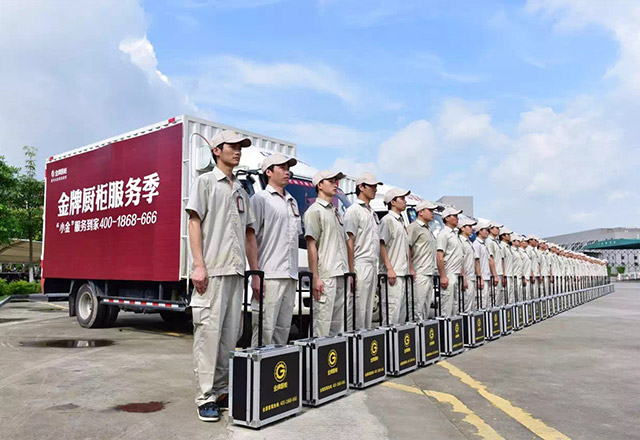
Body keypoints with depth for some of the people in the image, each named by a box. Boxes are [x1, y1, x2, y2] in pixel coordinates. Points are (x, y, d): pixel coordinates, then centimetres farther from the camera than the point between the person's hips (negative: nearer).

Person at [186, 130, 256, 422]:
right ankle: (205, 398, 1)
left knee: (230, 335, 8)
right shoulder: (205, 182, 5)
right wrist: (198, 265, -15)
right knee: (208, 332, -6)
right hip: (212, 270, -6)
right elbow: (194, 223, -4)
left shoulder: (241, 191, 22)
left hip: (237, 272, 6)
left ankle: (222, 391, 18)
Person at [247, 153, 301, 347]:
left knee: (283, 329, 12)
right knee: (264, 329, -7)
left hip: (290, 276, 8)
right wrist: (255, 275, -16)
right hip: (269, 276, -7)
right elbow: (249, 237, -9)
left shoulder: (292, 202, 21)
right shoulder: (260, 198, -2)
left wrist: (295, 273, 18)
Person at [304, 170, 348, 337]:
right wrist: (315, 277, -17)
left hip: (341, 275, 8)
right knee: (322, 322, -8)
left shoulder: (335, 211, 22)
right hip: (325, 275, -8)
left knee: (339, 324, 12)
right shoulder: (315, 210, -3)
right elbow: (311, 245, -10)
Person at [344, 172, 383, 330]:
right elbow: (349, 242, -13)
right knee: (357, 310, -8)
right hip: (360, 266, -9)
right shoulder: (354, 211, -7)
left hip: (372, 266, 9)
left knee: (368, 309, 13)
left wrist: (376, 269, 17)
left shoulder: (373, 213, 20)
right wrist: (351, 271, -18)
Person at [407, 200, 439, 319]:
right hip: (420, 274, -10)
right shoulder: (413, 227, -7)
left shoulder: (429, 230, 22)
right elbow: (407, 248, -15)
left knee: (427, 308, 11)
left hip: (429, 274, 10)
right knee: (419, 307, -10)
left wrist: (433, 271, 20)